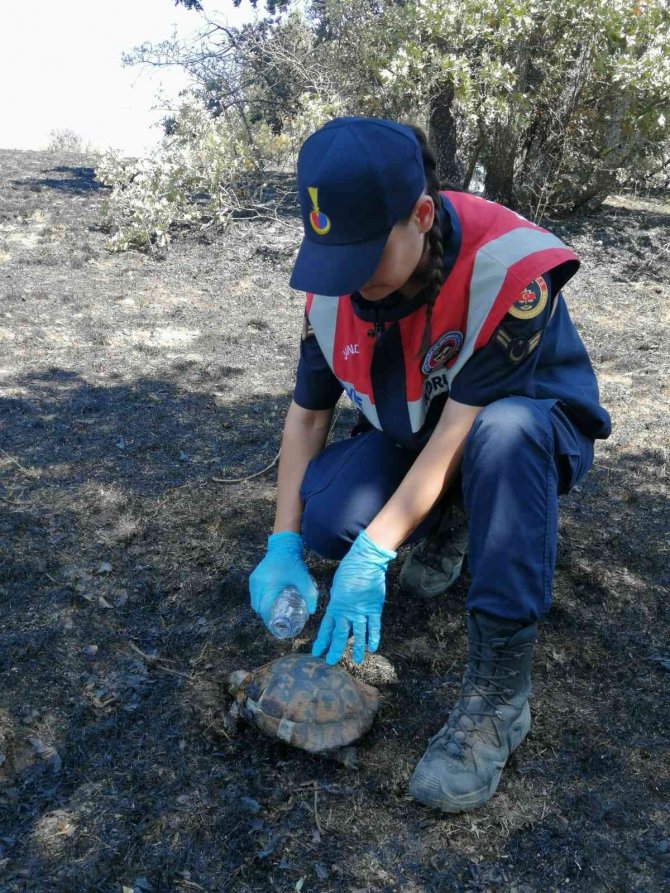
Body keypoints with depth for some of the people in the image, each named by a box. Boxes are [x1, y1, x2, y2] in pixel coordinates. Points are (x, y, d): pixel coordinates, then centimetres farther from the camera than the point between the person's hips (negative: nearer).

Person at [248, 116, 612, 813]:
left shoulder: (511, 267, -32)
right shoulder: (333, 284, -15)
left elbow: (461, 427, -31)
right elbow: (307, 414, -7)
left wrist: (374, 557, -34)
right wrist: (284, 547, -16)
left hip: (524, 428, -3)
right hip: (406, 435, 4)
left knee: (505, 434, -41)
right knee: (327, 523, -25)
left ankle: (499, 694, -31)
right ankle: (446, 524, 8)